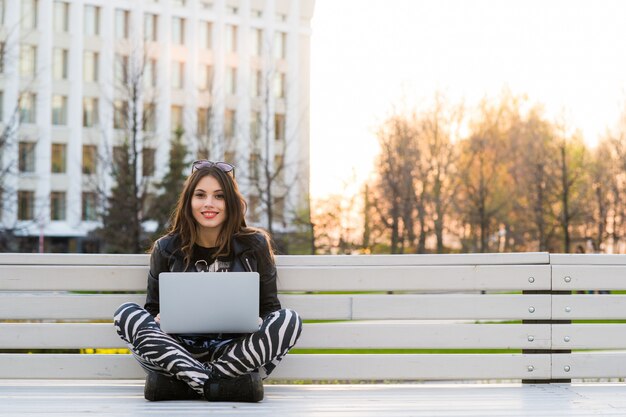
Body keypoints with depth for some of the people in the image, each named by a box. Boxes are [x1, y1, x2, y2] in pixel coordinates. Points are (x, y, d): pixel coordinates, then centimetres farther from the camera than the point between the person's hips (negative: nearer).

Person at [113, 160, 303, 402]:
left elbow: (270, 309, 9)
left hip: (235, 352, 0)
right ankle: (228, 383, -34)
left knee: (289, 319, -27)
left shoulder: (254, 246, 5)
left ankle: (181, 381, -28)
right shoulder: (166, 249, 6)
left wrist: (258, 324, -15)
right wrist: (160, 320, -13)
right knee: (126, 314, -23)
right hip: (180, 351, 1)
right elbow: (154, 309, 12)